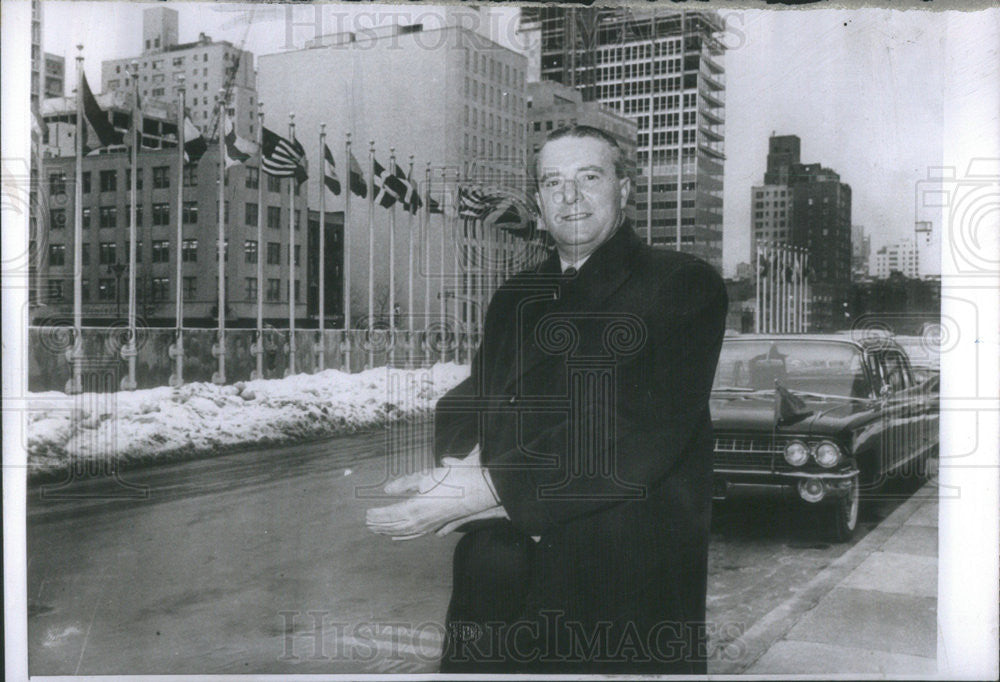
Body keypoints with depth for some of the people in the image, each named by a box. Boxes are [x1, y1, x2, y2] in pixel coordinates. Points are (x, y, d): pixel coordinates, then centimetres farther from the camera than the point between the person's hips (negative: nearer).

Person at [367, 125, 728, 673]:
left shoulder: (683, 286, -4)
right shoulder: (513, 300, 17)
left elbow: (639, 433, -16)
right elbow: (462, 407, 11)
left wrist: (484, 490, -19)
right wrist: (470, 464, -15)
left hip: (628, 590, -4)